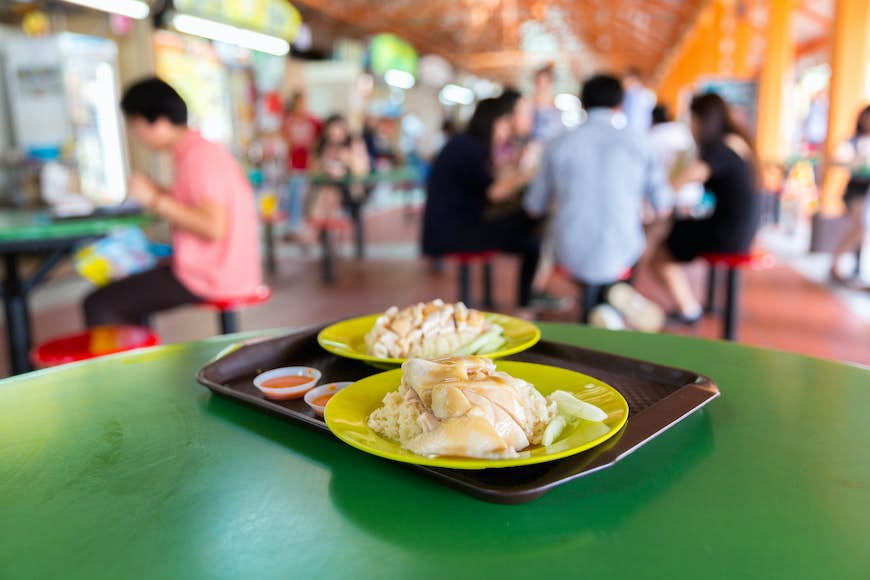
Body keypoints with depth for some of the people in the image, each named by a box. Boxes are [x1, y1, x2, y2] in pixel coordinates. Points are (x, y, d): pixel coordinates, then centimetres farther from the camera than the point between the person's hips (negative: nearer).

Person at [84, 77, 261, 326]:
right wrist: (158, 192, 11)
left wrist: (156, 200, -20)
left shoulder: (199, 156, -18)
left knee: (99, 306, -8)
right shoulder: (200, 149, 11)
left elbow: (213, 228, -27)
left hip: (211, 280, -10)